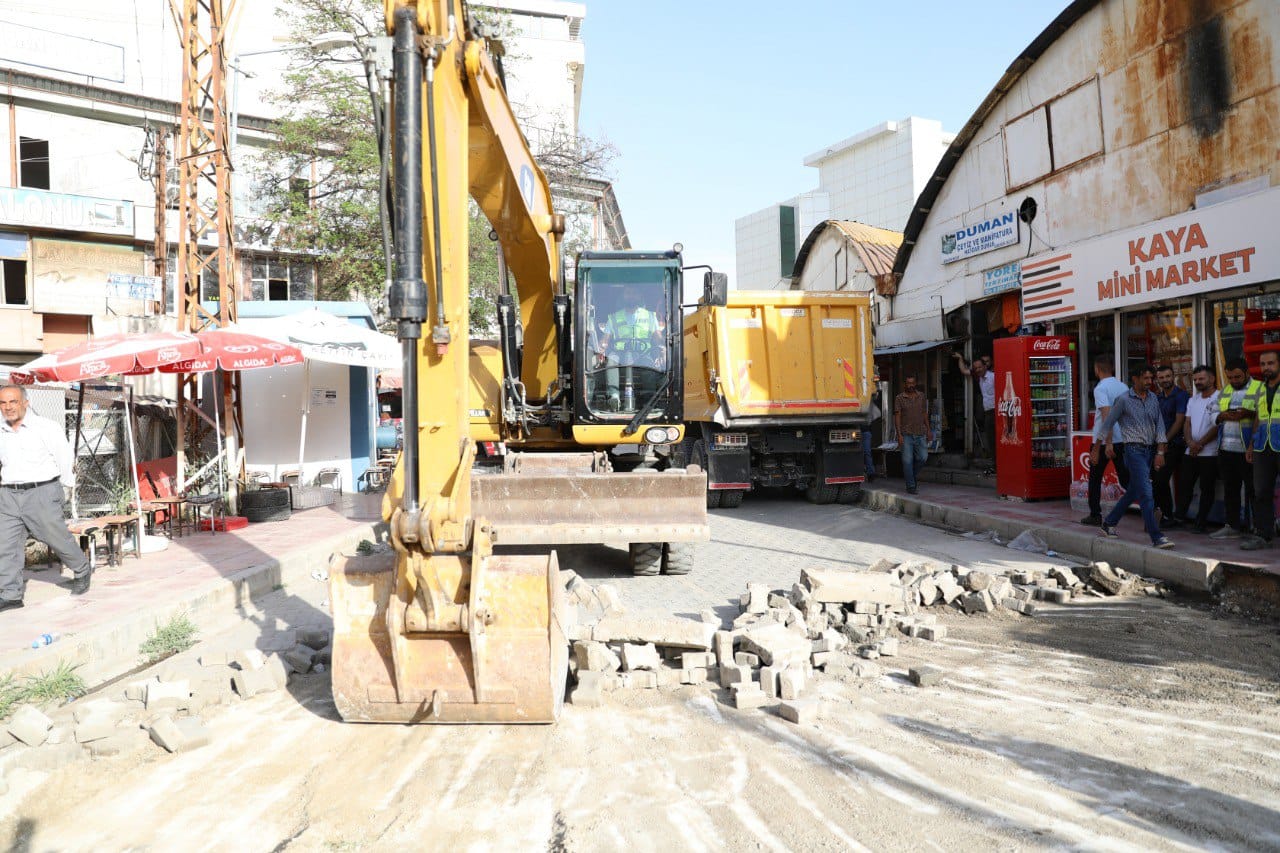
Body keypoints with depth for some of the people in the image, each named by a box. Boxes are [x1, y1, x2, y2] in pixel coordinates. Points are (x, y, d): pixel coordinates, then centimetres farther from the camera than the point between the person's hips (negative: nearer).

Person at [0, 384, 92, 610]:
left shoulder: (46, 428, -6)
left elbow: (64, 455, 1)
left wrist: (66, 484, 6)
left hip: (42, 493, -4)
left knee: (57, 537, 4)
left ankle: (81, 572, 26)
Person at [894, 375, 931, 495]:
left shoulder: (921, 396, 11)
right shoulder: (899, 398, -1)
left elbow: (925, 414, 18)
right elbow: (897, 417, -4)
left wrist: (928, 430, 13)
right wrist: (899, 434, -12)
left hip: (920, 433, 3)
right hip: (906, 434, -3)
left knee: (923, 457, -5)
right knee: (907, 460, -4)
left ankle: (910, 472, 24)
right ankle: (911, 486, 4)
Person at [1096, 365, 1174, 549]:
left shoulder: (1153, 399, 10)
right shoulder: (1124, 400, -6)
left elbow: (1160, 426, 8)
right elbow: (1108, 424, 3)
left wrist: (1160, 453, 1)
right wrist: (1109, 444, 5)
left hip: (1150, 451, 6)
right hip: (1134, 450, -6)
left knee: (1133, 491, 14)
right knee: (1146, 494, -13)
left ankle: (1109, 523, 29)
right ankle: (1156, 537, -14)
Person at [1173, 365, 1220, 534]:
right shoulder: (1192, 400, 16)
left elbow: (1218, 425, -12)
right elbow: (1187, 423, 10)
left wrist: (1200, 444, -12)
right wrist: (1190, 442, -7)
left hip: (1210, 452, -6)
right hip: (1191, 452, 6)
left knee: (1206, 488, 0)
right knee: (1184, 484, 5)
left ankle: (1201, 523, 5)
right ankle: (1179, 517, 13)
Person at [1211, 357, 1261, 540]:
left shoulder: (1259, 388, -3)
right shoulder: (1225, 391, 17)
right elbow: (1214, 415, 16)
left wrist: (1248, 413, -25)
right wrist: (1223, 416, -5)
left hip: (1248, 449, -6)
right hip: (1226, 449, 6)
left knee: (1253, 490, -2)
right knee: (1230, 489, 12)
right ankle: (1232, 526, 20)